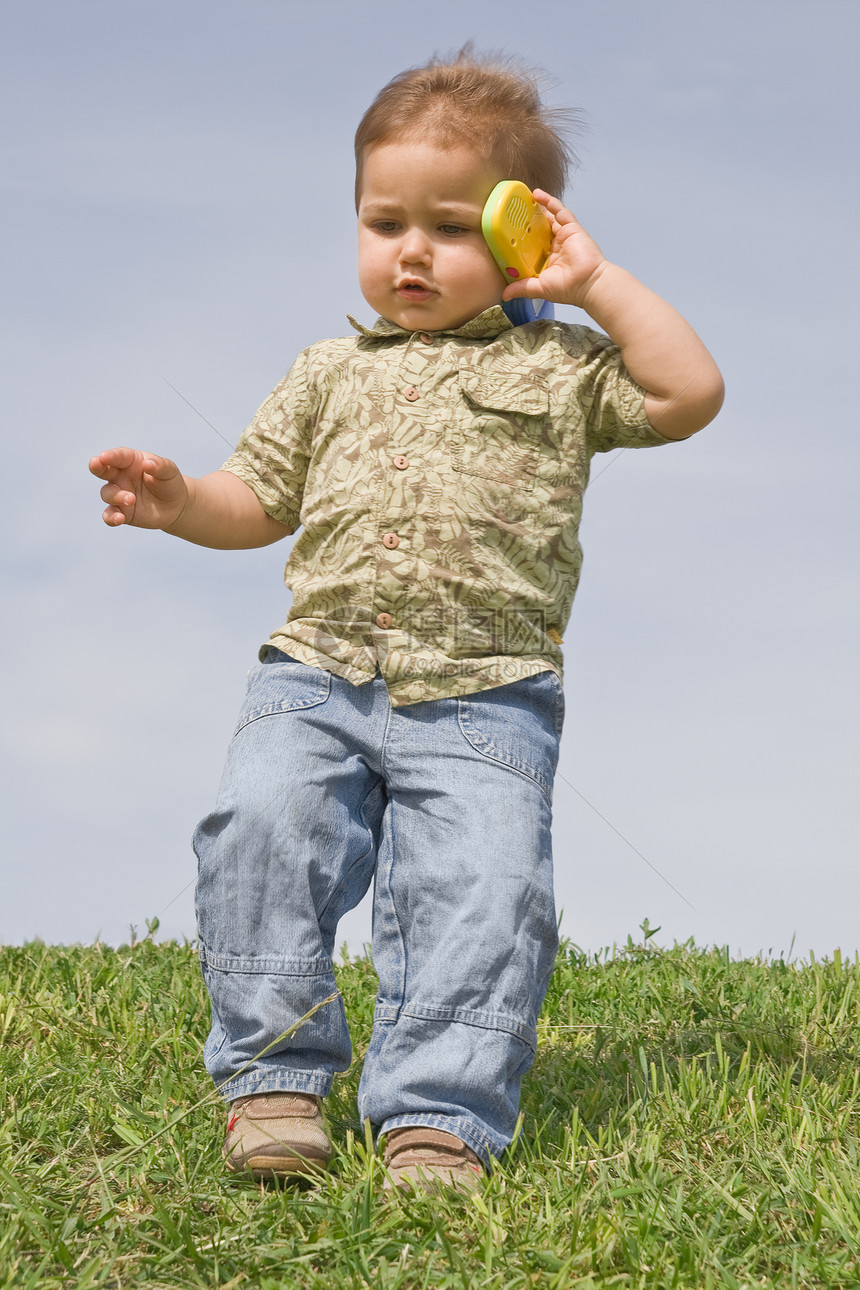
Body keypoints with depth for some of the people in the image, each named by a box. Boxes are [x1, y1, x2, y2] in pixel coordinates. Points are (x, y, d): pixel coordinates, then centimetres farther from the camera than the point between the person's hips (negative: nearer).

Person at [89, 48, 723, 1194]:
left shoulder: (560, 368, 11)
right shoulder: (332, 374, 20)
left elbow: (691, 392, -1)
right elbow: (260, 500, 21)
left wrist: (594, 283, 0)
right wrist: (180, 502, 0)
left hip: (484, 698, -2)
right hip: (318, 675, 2)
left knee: (481, 885, -19)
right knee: (262, 821, -21)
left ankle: (438, 1114, -15)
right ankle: (274, 1075, -12)